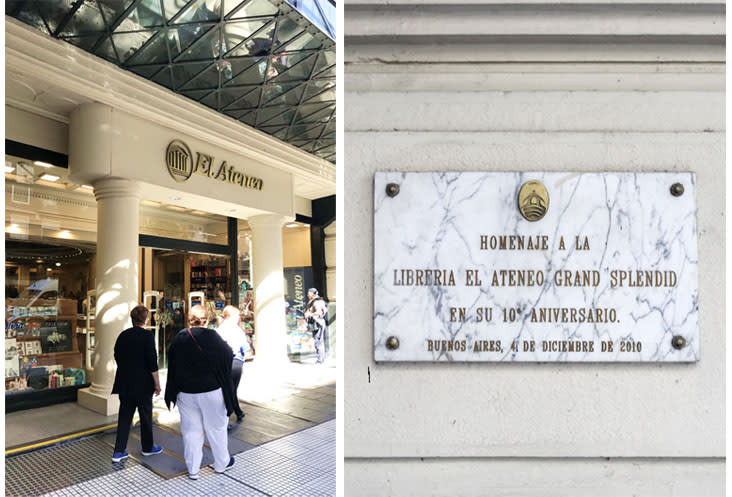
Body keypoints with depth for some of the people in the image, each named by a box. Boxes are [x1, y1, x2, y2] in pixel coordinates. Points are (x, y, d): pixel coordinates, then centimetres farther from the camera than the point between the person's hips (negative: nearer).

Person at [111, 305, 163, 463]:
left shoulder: (123, 335, 3)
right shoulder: (147, 335, -15)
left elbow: (117, 357, 11)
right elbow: (152, 362, -15)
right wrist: (157, 383, -8)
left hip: (124, 383, 5)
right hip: (142, 383, -5)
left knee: (124, 416, 12)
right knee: (146, 415, 10)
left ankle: (119, 451, 13)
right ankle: (148, 447, 25)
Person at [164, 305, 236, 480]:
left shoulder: (179, 338, -5)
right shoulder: (213, 337, -15)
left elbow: (172, 365, 4)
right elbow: (228, 357, -10)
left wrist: (172, 393, 15)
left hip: (185, 392, 3)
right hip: (211, 392, -3)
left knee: (191, 431, 14)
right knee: (216, 428, 14)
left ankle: (193, 470, 23)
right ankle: (221, 463, 29)